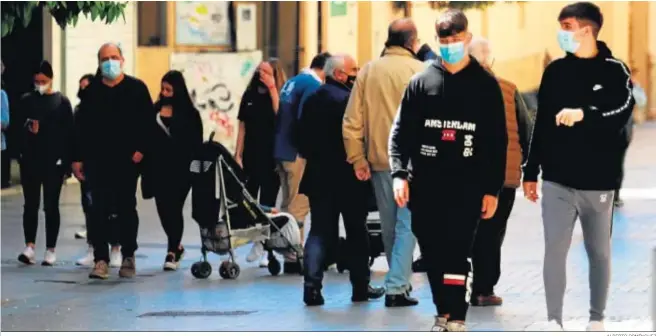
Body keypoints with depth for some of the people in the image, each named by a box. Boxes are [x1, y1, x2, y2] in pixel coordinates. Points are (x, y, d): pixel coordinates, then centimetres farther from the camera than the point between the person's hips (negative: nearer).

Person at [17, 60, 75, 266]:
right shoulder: (27, 100, 6)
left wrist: (66, 161, -7)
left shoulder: (61, 102, 1)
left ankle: (51, 250, 9)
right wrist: (28, 129, -17)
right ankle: (29, 247, -3)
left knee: (51, 206, 3)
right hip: (30, 160, 2)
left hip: (53, 162, -2)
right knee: (31, 204, 0)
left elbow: (68, 133, -2)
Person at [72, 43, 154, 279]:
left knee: (126, 209, 5)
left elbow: (148, 121, -1)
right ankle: (101, 259, -1)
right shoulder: (91, 92, 8)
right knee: (99, 211, -2)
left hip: (127, 161, -1)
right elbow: (80, 127, 9)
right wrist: (77, 159, 4)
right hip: (97, 161, 2)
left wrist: (141, 149, -10)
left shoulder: (136, 88, 2)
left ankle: (128, 257, 14)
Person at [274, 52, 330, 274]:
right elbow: (304, 118, -23)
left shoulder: (292, 81, 14)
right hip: (298, 153, -9)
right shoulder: (313, 85, -13)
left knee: (289, 205, 15)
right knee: (299, 207, -5)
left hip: (282, 150, 9)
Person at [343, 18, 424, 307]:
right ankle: (397, 286, -10)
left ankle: (399, 280, 27)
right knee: (407, 224, -2)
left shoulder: (367, 71, 6)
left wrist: (357, 159, 8)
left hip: (380, 160, 5)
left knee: (389, 226, 16)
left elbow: (352, 121, 4)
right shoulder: (419, 71, -7)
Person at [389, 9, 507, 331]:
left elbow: (498, 141, 5)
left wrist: (492, 189, 0)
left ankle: (456, 319, -10)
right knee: (433, 255, 5)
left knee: (457, 253, -10)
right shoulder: (421, 82, 7)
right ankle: (443, 313, 16)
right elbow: (400, 132, 5)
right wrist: (399, 174, -9)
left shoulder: (485, 85, 4)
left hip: (466, 187, -2)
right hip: (425, 186, 2)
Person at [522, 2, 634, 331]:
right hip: (557, 180, 2)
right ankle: (554, 320, -3)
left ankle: (596, 318, 18)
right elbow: (541, 123, 12)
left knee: (599, 251, 7)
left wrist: (584, 114, -34)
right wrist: (530, 172, 12)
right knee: (555, 249, -5)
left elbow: (622, 113, -17)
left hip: (598, 182, -2)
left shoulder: (614, 71, -1)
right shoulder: (555, 71, 8)